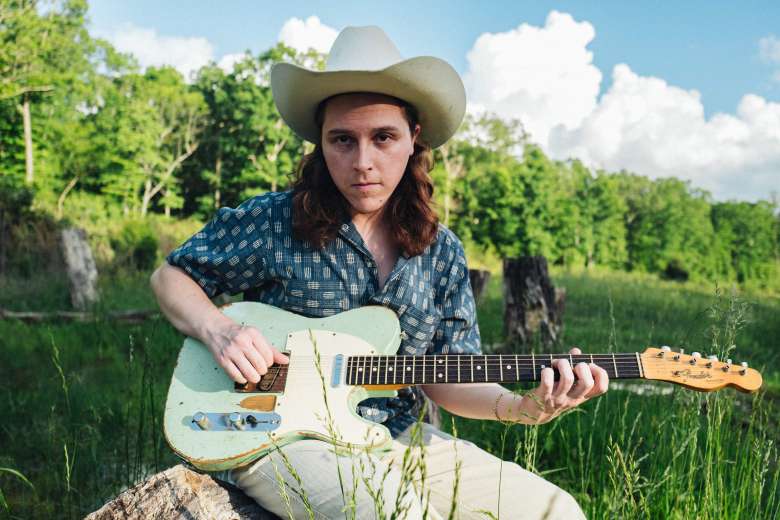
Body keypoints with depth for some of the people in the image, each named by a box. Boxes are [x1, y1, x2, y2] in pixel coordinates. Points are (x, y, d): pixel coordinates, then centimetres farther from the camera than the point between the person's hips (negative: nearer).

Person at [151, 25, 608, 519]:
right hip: (285, 439, -4)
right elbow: (171, 276, 5)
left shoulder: (442, 252, 2)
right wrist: (219, 330, -15)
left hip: (398, 438, 4)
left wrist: (522, 406, -14)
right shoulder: (272, 221, -8)